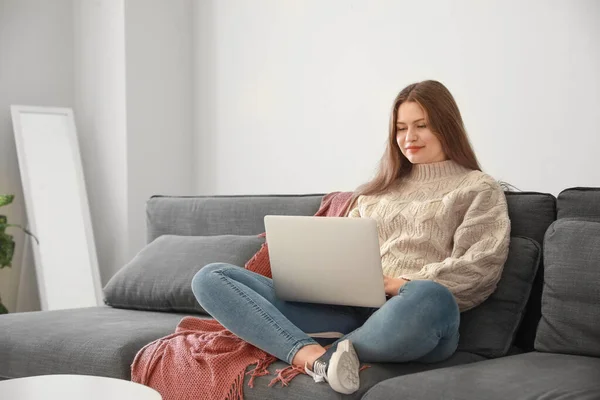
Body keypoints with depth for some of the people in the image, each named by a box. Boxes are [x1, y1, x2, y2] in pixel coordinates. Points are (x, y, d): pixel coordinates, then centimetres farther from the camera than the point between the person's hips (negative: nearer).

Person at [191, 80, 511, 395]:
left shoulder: (479, 189, 14)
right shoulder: (378, 190, 30)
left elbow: (480, 268, -1)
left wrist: (406, 286, -14)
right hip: (347, 310, 5)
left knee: (429, 298, -45)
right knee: (211, 278, -11)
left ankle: (331, 354, -20)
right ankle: (316, 356, -34)